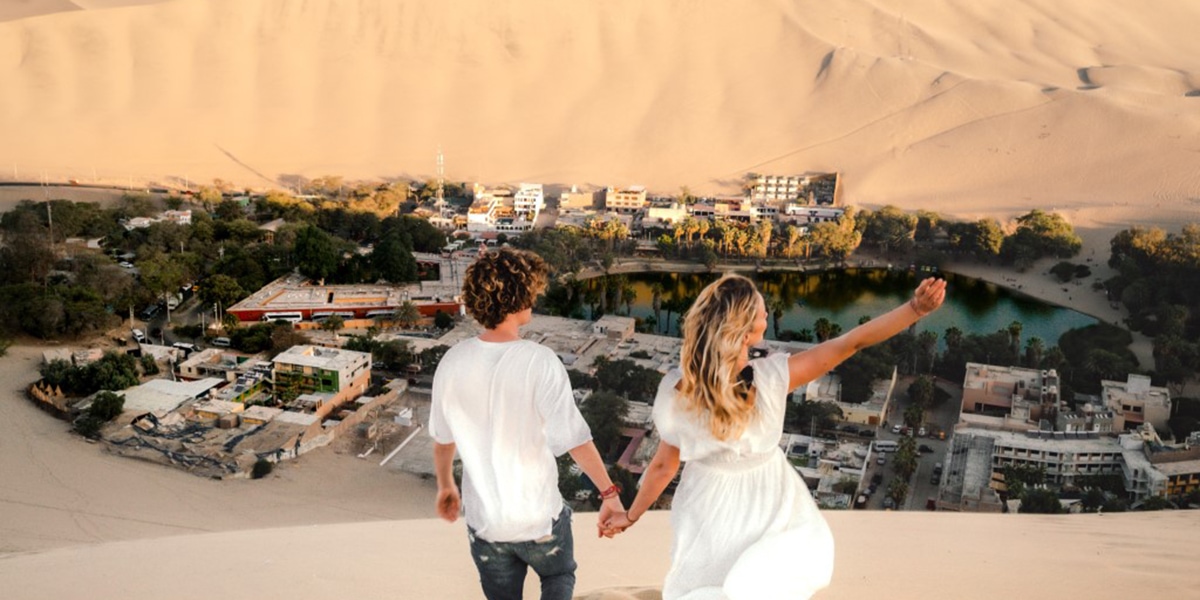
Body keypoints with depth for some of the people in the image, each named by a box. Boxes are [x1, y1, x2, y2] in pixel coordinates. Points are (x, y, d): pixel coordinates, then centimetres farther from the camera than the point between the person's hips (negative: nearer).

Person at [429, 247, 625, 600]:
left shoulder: (452, 363, -11)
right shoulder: (541, 364, -23)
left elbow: (442, 437, 3)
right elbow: (576, 440, -19)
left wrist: (445, 485, 20)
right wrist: (609, 493, -7)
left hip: (484, 521, 3)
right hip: (539, 517, -3)